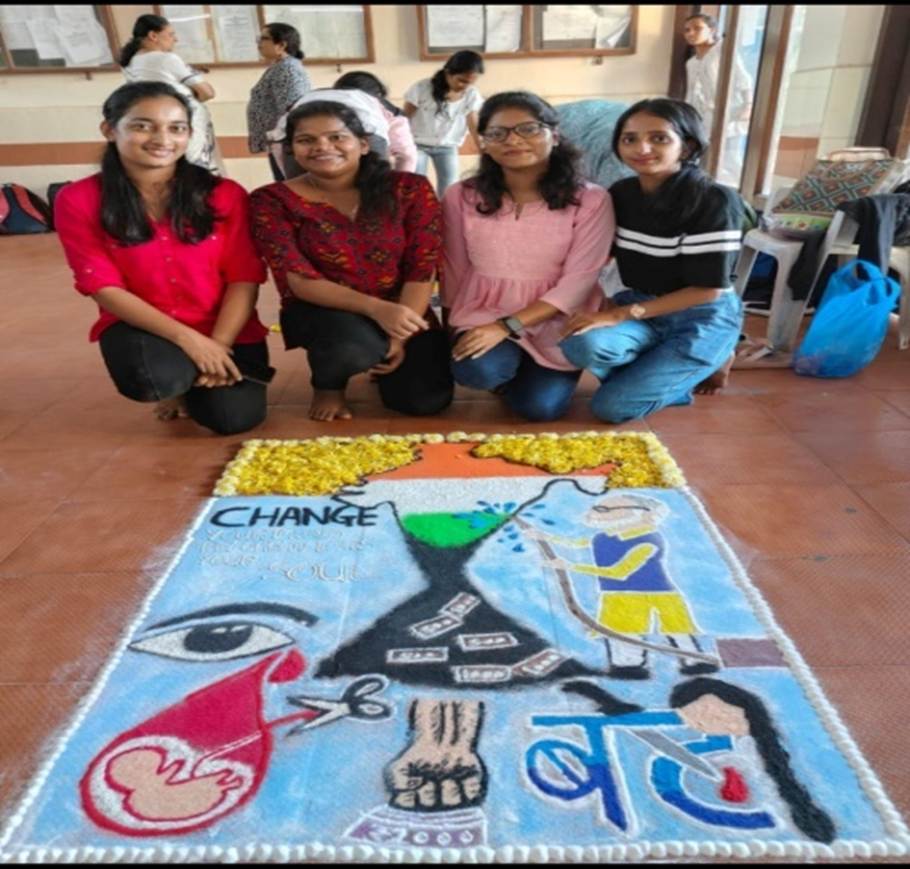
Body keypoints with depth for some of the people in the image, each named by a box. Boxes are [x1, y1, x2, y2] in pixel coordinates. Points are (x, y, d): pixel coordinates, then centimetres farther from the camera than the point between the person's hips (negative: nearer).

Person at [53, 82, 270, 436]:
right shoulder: (78, 200, -6)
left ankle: (195, 382, 18)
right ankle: (180, 383, 7)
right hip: (142, 327, -1)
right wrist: (186, 339, -22)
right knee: (152, 379, -34)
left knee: (234, 417, -19)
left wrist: (218, 345, -21)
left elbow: (244, 278, -7)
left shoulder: (224, 194, -4)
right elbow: (103, 287, -10)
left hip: (226, 329, 1)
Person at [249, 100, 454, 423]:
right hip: (321, 311, -2)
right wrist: (376, 309, -29)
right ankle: (328, 385, 3)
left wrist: (400, 336, -18)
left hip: (401, 310, 3)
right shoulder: (272, 201, -7)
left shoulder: (409, 189, -5)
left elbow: (423, 269, -7)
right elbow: (300, 281, -14)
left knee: (425, 400, -16)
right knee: (354, 346, -36)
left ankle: (381, 360, 20)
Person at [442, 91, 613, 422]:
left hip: (556, 323, 0)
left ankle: (534, 371, 22)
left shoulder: (590, 200, -13)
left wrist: (508, 326, -23)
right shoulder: (462, 197, -7)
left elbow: (577, 282, -16)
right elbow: (454, 271, 3)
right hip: (484, 314, 1)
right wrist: (454, 331, 10)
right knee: (477, 372, -29)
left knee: (539, 406, -14)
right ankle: (509, 365, 10)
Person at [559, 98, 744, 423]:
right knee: (582, 345, -29)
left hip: (701, 318, -4)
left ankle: (708, 363, 10)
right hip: (637, 306, 4)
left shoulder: (714, 201, -18)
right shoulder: (621, 193, 0)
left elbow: (707, 289, -19)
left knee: (612, 407, -14)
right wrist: (599, 304, -12)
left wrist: (620, 315, -22)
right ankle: (660, 366, 1)